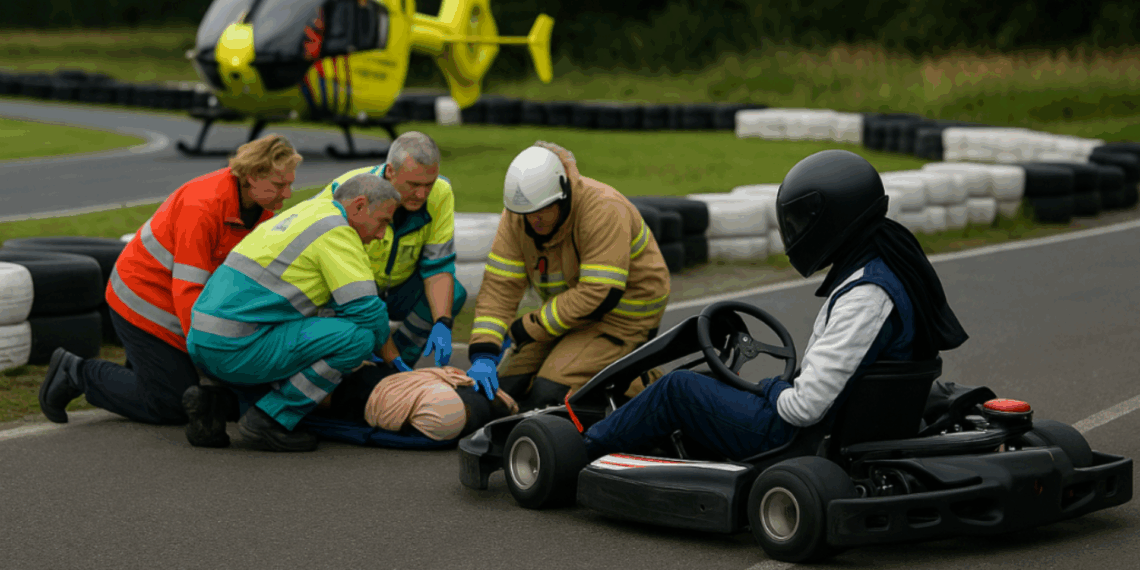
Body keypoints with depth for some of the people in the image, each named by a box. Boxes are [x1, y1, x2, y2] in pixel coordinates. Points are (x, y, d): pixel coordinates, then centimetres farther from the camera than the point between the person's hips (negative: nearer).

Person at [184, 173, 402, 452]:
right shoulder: (335, 230, -5)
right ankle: (270, 418, -7)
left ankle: (215, 400, 9)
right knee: (358, 337, -11)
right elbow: (366, 309, -9)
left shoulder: (303, 213, 25)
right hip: (238, 349, -10)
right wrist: (392, 357, 8)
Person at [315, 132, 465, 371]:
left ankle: (395, 369, -7)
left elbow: (438, 266, -15)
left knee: (453, 294, -24)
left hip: (396, 291, 4)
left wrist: (442, 325, -32)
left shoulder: (440, 194, -19)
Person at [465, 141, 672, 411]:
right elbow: (500, 285, -13)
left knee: (549, 394, -22)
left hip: (624, 310, -7)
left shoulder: (603, 209, -29)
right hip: (571, 307, 8)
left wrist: (526, 328, -25)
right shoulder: (517, 215, -10)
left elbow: (601, 295, -32)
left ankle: (638, 385, 0)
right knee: (508, 385, -1)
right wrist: (483, 354, -27)